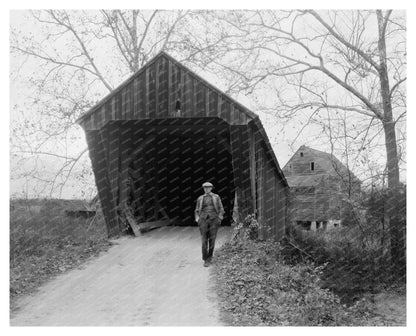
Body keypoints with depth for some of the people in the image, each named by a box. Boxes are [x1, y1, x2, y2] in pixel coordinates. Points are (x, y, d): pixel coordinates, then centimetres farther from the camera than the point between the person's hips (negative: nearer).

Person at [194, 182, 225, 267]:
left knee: (212, 240, 1)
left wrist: (219, 218, -7)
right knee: (204, 240, -9)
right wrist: (197, 218, -2)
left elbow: (221, 209, 7)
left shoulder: (216, 197, 8)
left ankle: (210, 256, 23)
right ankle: (205, 260, -4)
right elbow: (197, 211, 16)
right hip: (203, 220, 0)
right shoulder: (200, 198, 11)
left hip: (213, 220, 0)